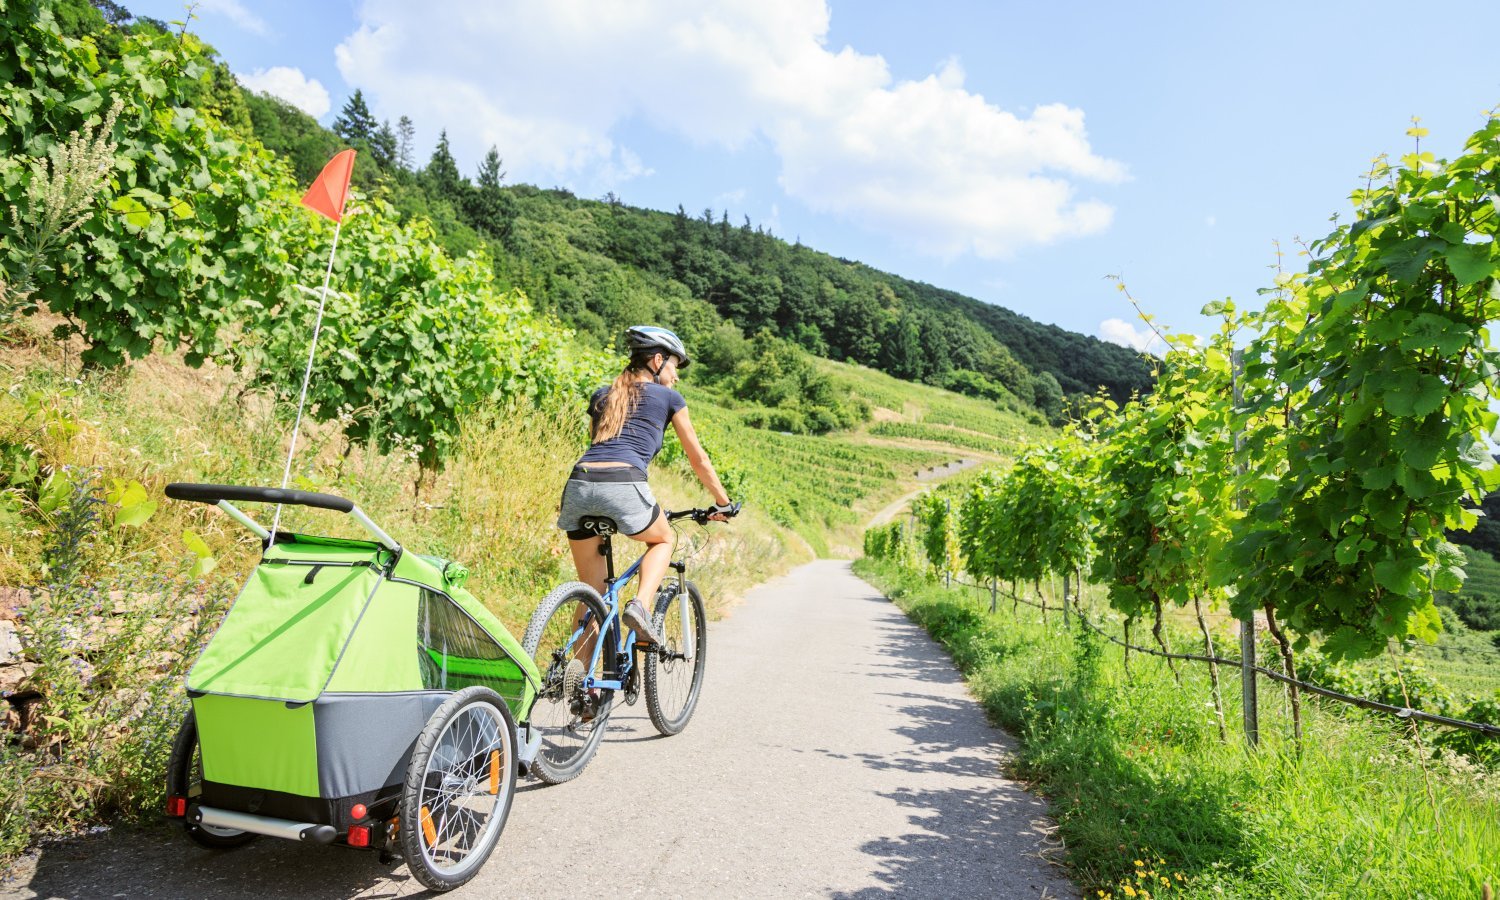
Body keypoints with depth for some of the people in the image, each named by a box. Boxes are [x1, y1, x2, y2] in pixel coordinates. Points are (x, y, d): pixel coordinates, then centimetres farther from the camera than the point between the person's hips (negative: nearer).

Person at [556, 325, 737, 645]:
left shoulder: (600, 396, 28)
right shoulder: (668, 397, 16)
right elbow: (698, 459, 22)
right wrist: (723, 503, 34)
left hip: (579, 484, 5)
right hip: (623, 486, -4)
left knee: (591, 595, 17)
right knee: (662, 540, 27)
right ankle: (640, 606, 3)